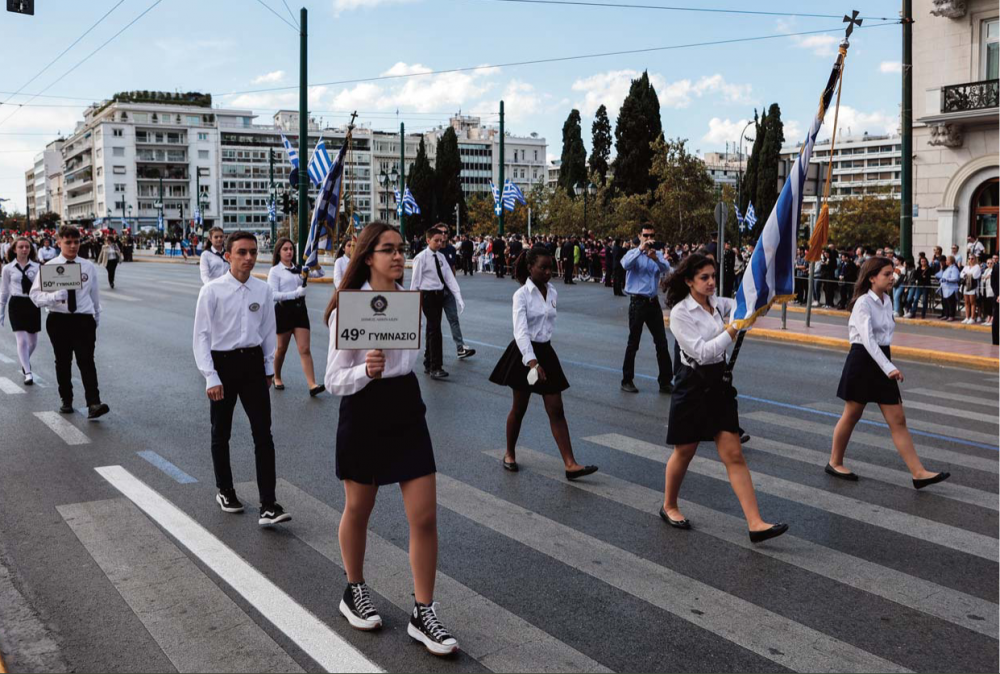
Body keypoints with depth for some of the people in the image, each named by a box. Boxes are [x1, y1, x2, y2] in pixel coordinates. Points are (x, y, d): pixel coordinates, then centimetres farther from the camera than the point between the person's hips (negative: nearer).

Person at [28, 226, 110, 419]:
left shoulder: (89, 267, 3)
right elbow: (35, 295, -9)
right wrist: (55, 296, -27)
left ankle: (94, 404, -19)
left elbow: (95, 294, 13)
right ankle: (66, 401, 26)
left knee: (86, 361, -11)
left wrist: (96, 317, 20)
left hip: (84, 319, -1)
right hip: (59, 320, 1)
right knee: (63, 361, 13)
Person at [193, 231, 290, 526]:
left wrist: (269, 368, 14)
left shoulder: (263, 290, 0)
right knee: (221, 433, 14)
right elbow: (202, 335, -8)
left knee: (263, 433, -4)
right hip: (222, 363, -2)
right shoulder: (212, 291, -10)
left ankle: (268, 506, -3)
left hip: (253, 362, 2)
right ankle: (225, 491, 34)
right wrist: (211, 378, -12)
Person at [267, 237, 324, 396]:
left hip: (300, 309, 4)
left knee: (305, 349, -5)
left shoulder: (298, 268, 12)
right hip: (284, 310, -4)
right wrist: (295, 293, -23)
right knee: (282, 348, 9)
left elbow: (319, 274, 11)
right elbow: (273, 294, -14)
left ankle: (312, 385, -13)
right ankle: (277, 378, 33)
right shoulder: (274, 271, -3)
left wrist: (315, 264, -10)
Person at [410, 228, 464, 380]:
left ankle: (428, 364, 26)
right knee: (435, 329, -11)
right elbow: (415, 281, -10)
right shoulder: (421, 258, -11)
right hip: (428, 295, -7)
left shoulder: (441, 257, 8)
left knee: (432, 329, 15)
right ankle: (435, 368, -9)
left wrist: (459, 298, -7)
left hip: (439, 294, 7)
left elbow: (450, 277, 2)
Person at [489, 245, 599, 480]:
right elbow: (520, 331, -24)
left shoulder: (552, 293, 5)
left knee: (556, 410, 0)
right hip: (525, 354, -5)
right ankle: (510, 454, 29)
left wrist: (541, 357, 16)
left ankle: (570, 465, -3)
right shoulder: (522, 295, -13)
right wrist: (532, 361, -37)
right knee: (519, 408, 8)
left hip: (545, 352, 5)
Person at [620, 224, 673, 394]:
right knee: (633, 343, 3)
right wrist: (641, 249, -32)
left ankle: (665, 381, 10)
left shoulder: (658, 254, 9)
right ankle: (627, 380, 14)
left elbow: (666, 269, -11)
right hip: (637, 302, -4)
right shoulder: (633, 253, -1)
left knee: (662, 342, 4)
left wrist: (656, 259, -30)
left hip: (653, 302, 4)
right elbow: (626, 265, -24)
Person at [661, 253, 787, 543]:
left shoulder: (718, 304, 7)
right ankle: (669, 506, 34)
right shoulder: (680, 313, -12)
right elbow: (701, 352, -20)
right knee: (684, 452, 11)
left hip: (719, 385, 6)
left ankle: (755, 524, -3)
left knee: (734, 455, 1)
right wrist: (733, 330, -22)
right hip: (693, 386, -5)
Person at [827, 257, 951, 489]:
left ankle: (919, 473, -1)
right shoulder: (863, 303, -15)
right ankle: (835, 463, 24)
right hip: (862, 360, -7)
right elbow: (867, 339, -24)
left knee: (898, 420, 2)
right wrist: (889, 368, -31)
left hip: (881, 361, 7)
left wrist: (889, 367, 13)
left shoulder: (887, 300, 9)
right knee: (851, 416, 7)